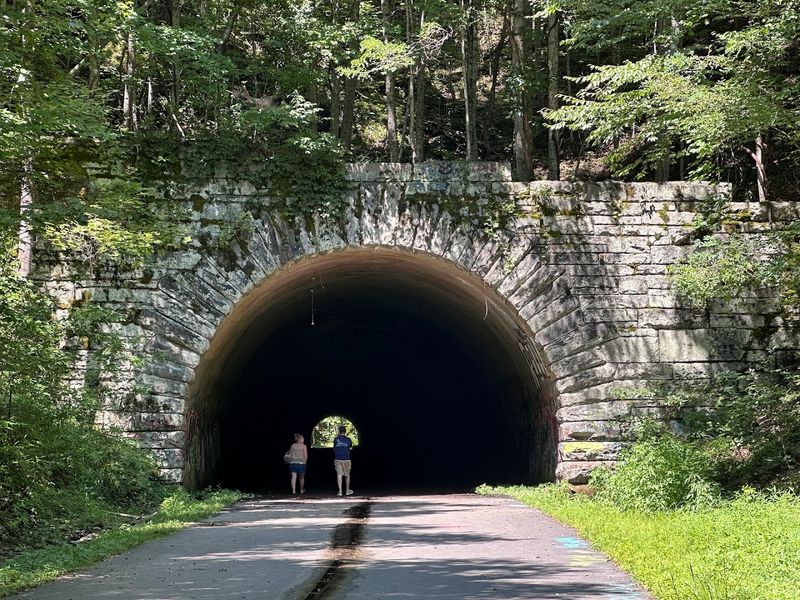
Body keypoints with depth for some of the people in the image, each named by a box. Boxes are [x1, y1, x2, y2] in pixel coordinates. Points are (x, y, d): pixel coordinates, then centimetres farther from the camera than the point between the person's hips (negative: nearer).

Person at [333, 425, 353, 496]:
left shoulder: (335, 439, 0)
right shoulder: (348, 440, -3)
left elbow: (334, 449, 10)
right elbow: (350, 448, 9)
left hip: (337, 459, 1)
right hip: (346, 459, 0)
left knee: (339, 475, 0)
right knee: (347, 475, 13)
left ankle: (340, 491, -4)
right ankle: (347, 490, 18)